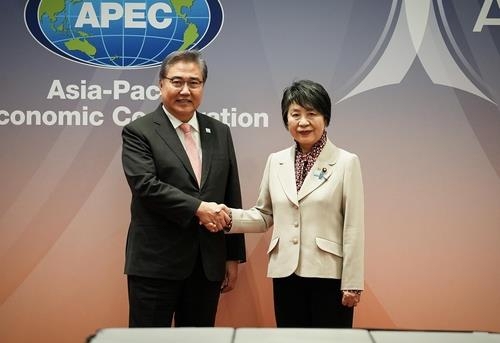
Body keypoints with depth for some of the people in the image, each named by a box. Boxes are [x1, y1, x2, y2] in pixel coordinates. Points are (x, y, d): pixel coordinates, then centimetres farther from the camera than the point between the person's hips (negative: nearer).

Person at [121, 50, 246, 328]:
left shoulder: (220, 132, 11)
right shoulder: (138, 132, -3)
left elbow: (232, 197, 12)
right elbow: (145, 185, -16)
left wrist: (234, 256, 10)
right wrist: (197, 207, -19)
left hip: (208, 264, 4)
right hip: (156, 264, -4)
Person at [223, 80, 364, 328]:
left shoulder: (346, 162, -5)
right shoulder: (276, 161, 7)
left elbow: (353, 227, -6)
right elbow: (264, 216, 11)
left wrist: (352, 283, -8)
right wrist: (229, 216, -7)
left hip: (330, 274, -4)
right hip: (286, 274, 4)